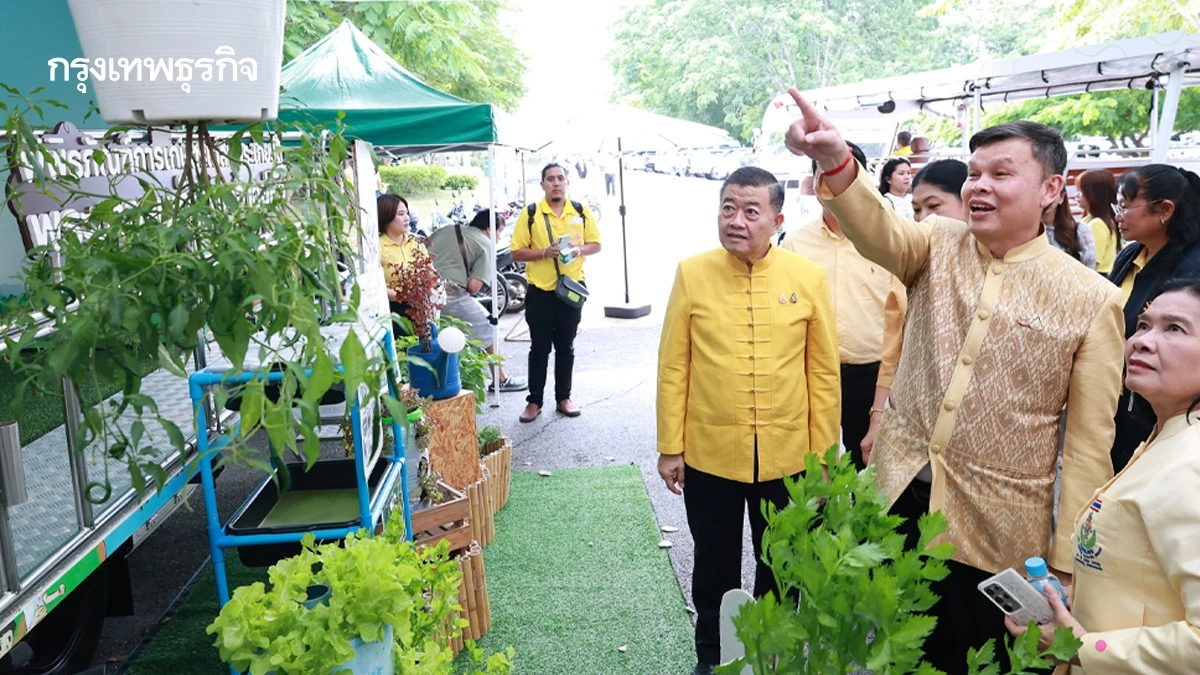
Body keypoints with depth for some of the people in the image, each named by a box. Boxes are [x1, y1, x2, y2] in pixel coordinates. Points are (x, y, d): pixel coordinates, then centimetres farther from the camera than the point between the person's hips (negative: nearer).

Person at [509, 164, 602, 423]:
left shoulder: (581, 212, 4)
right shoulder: (529, 215, -4)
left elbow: (595, 244, 9)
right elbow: (517, 252, -4)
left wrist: (579, 250, -12)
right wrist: (544, 252, -20)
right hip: (540, 291, -2)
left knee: (566, 347, 11)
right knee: (539, 348, 5)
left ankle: (563, 398, 22)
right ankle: (534, 401, 14)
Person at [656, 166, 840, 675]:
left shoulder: (808, 278, -5)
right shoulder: (691, 274, -6)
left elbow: (824, 373, 0)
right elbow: (673, 367, -3)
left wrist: (824, 455, 2)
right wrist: (670, 447, -3)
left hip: (787, 458, 1)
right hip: (709, 456, 0)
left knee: (780, 568, 19)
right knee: (715, 566, 18)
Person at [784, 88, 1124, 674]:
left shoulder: (1092, 301, -8)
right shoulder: (938, 244, -1)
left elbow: (1089, 443, -6)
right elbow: (880, 232, -24)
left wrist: (1068, 564, -5)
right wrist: (834, 161, -45)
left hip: (993, 534, -2)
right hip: (897, 495, 3)